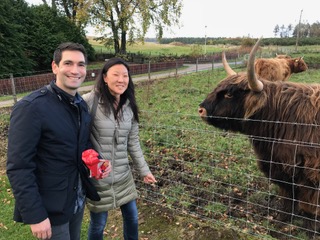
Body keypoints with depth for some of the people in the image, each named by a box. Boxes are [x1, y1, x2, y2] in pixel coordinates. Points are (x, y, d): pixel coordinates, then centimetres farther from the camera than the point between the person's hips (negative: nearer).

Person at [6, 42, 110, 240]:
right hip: (50, 208, -7)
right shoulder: (31, 107, -21)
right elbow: (19, 168, -20)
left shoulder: (82, 104, 2)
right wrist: (34, 215, -19)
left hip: (78, 200, 7)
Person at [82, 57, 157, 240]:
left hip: (123, 175, 5)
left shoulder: (129, 106, 1)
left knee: (132, 217, 19)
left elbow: (133, 143, 8)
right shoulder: (90, 101, -17)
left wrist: (144, 170, 11)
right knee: (99, 222, 13)